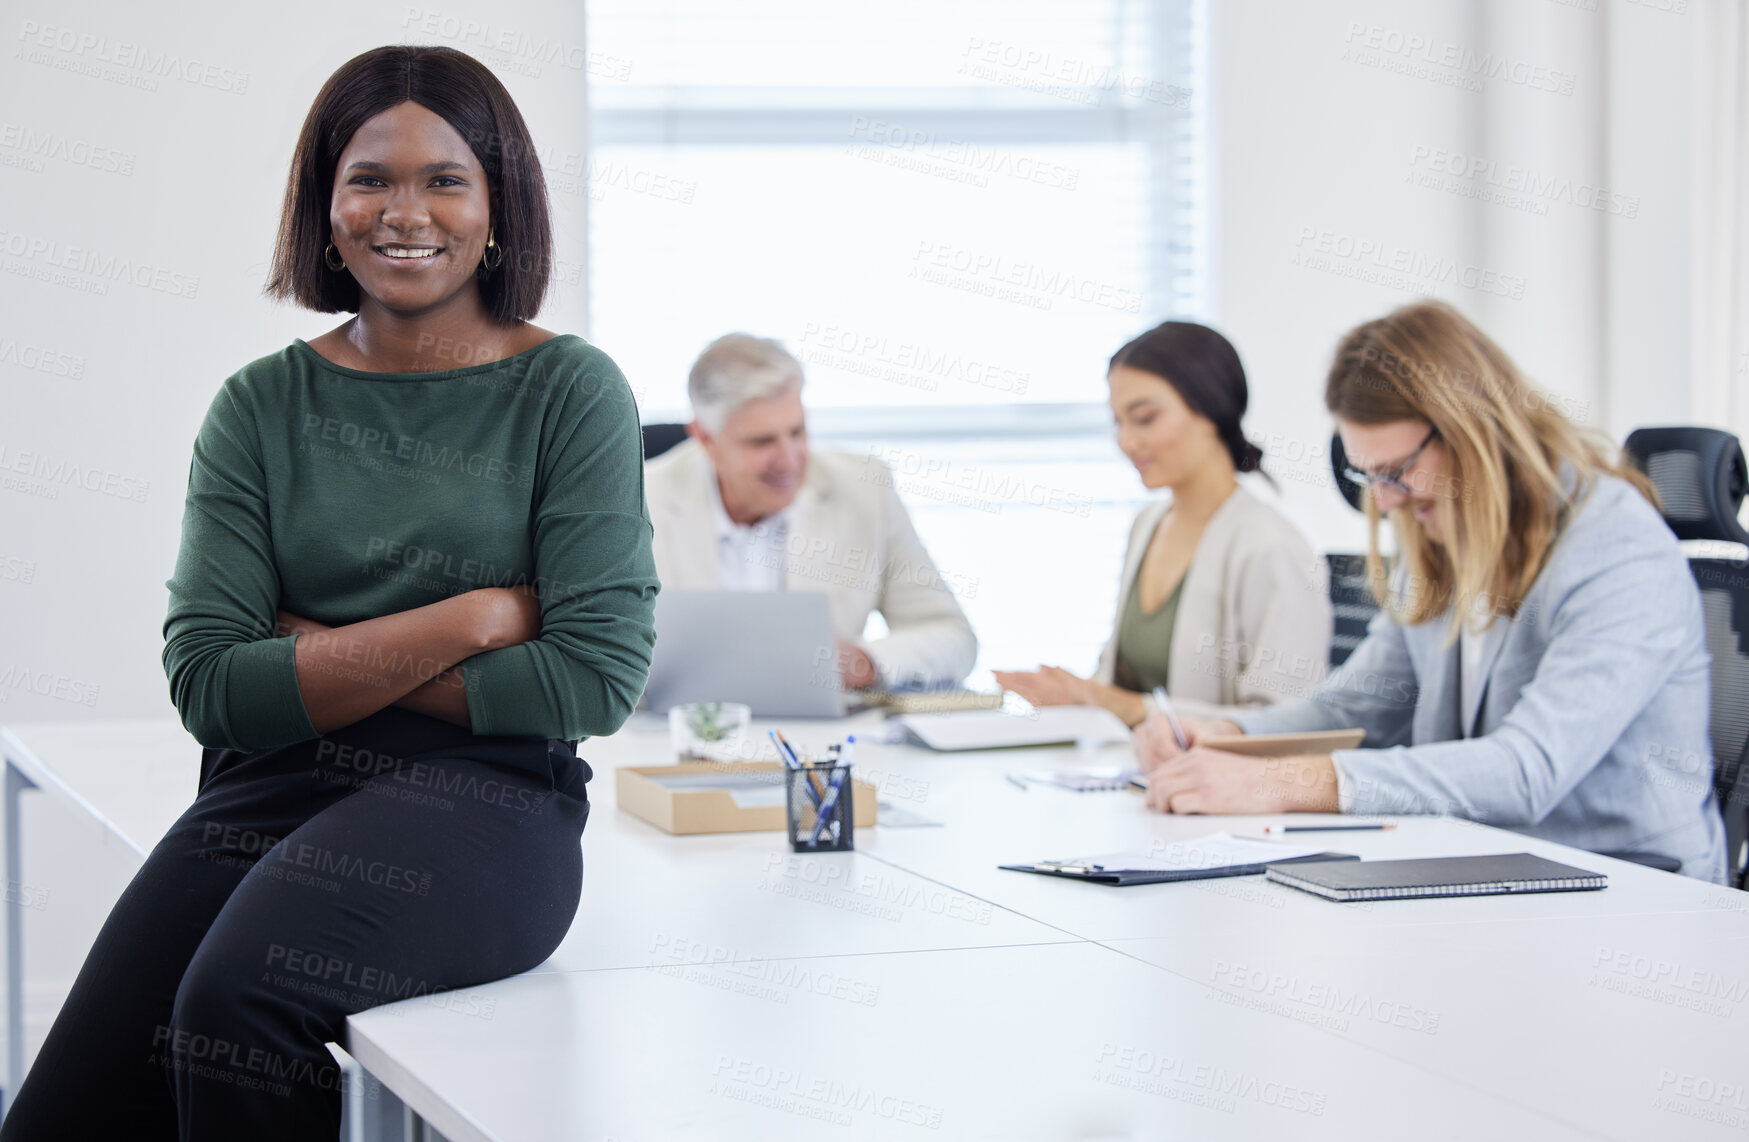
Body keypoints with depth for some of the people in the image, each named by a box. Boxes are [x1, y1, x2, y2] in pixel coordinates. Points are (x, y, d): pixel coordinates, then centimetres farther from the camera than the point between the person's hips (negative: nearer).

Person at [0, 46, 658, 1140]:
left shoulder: (568, 391, 4)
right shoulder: (262, 407, 11)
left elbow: (600, 674, -5)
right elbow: (210, 682, 0)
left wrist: (320, 664, -3)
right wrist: (471, 618, -7)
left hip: (477, 797, -3)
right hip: (264, 796, 3)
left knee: (238, 1000, -31)